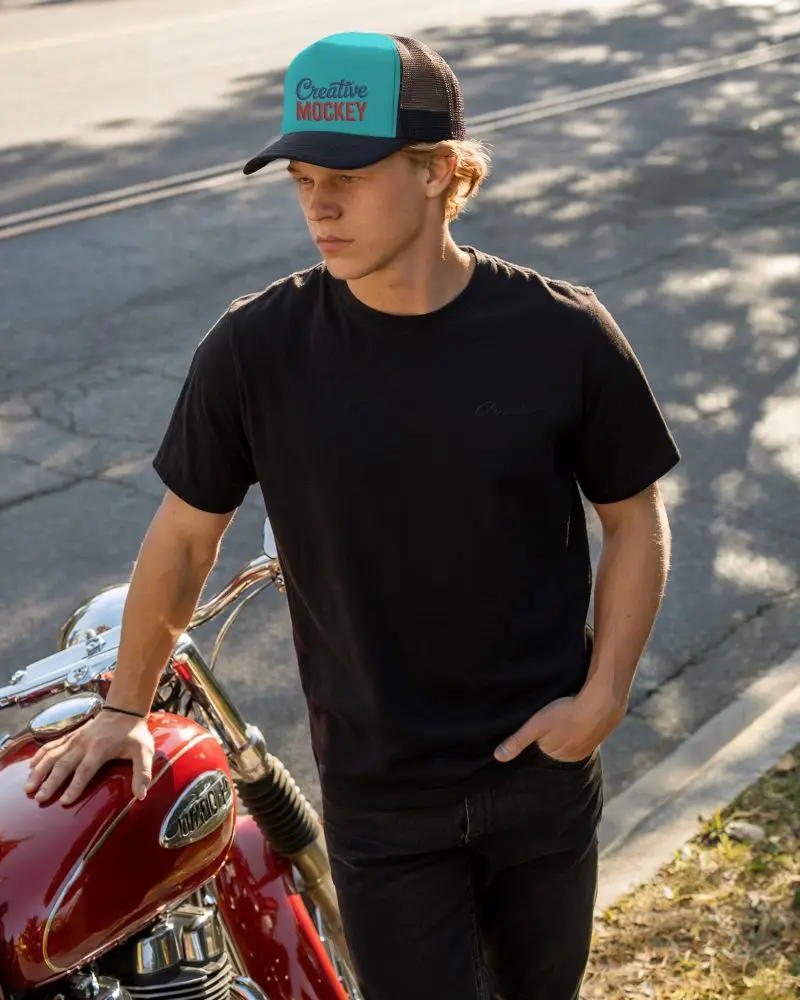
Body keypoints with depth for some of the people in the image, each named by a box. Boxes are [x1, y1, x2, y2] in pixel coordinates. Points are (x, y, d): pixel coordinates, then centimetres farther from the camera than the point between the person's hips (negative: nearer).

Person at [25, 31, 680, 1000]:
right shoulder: (255, 349, -14)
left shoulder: (564, 335, -14)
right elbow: (185, 532, -1)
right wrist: (123, 710, 8)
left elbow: (634, 520, -1)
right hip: (377, 793, -1)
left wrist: (602, 695, -10)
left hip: (543, 768, 2)